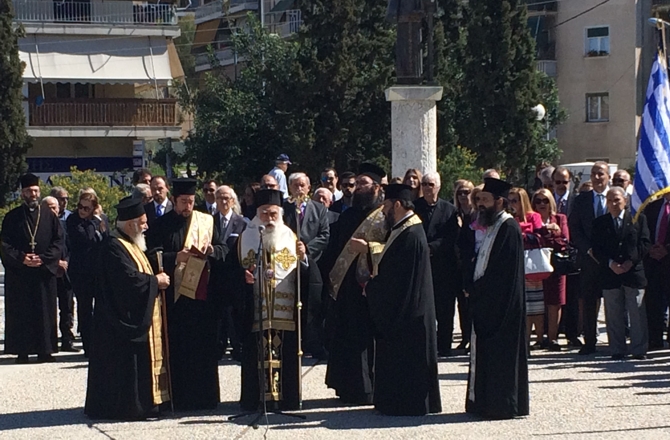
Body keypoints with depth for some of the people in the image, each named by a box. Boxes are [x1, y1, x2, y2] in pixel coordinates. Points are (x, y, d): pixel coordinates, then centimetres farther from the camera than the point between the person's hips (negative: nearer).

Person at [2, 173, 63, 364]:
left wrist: (43, 258, -11)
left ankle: (44, 350, 6)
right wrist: (21, 258, -16)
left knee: (44, 312, 1)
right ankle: (22, 351, 3)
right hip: (19, 274, -1)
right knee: (20, 313, 0)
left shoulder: (49, 216, 8)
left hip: (44, 272, 1)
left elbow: (58, 242, 3)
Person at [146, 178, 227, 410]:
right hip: (176, 294, -3)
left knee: (205, 347, 4)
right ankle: (180, 398, 2)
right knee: (178, 350, -3)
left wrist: (211, 249, -11)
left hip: (203, 293, 3)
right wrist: (176, 257, -25)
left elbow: (224, 249, 10)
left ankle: (205, 396, 11)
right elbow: (154, 257, -8)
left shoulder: (205, 221, 11)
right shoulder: (161, 225, 1)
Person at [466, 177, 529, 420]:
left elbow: (501, 271, -20)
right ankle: (486, 402, 16)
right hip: (486, 301, 10)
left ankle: (502, 404, 2)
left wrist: (477, 290, -14)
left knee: (500, 353, -4)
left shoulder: (508, 227, -15)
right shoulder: (492, 226, 15)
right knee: (485, 352, 11)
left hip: (501, 305, -10)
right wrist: (474, 288, 7)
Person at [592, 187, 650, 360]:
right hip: (609, 274, 1)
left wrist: (631, 261, -10)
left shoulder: (639, 218, 6)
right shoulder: (599, 223, 9)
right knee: (614, 316, 3)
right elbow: (597, 249, 4)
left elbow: (645, 243, 1)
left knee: (637, 314, 1)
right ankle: (617, 350, 9)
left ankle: (639, 350, 6)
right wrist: (610, 263, -11)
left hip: (634, 272, -1)